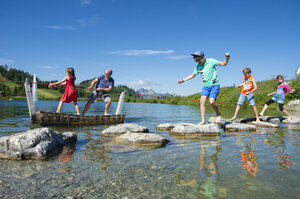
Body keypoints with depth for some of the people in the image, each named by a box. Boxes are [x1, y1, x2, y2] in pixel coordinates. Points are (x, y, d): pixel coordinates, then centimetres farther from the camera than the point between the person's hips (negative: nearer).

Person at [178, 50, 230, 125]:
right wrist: (183, 80, 12)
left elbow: (224, 63, -3)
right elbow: (192, 75, 18)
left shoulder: (211, 61, -6)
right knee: (202, 101, -12)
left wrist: (227, 57, -22)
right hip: (205, 86, 5)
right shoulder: (198, 66, 7)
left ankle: (218, 114, 11)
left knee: (212, 101, -19)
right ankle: (203, 120, -8)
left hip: (214, 85, -5)